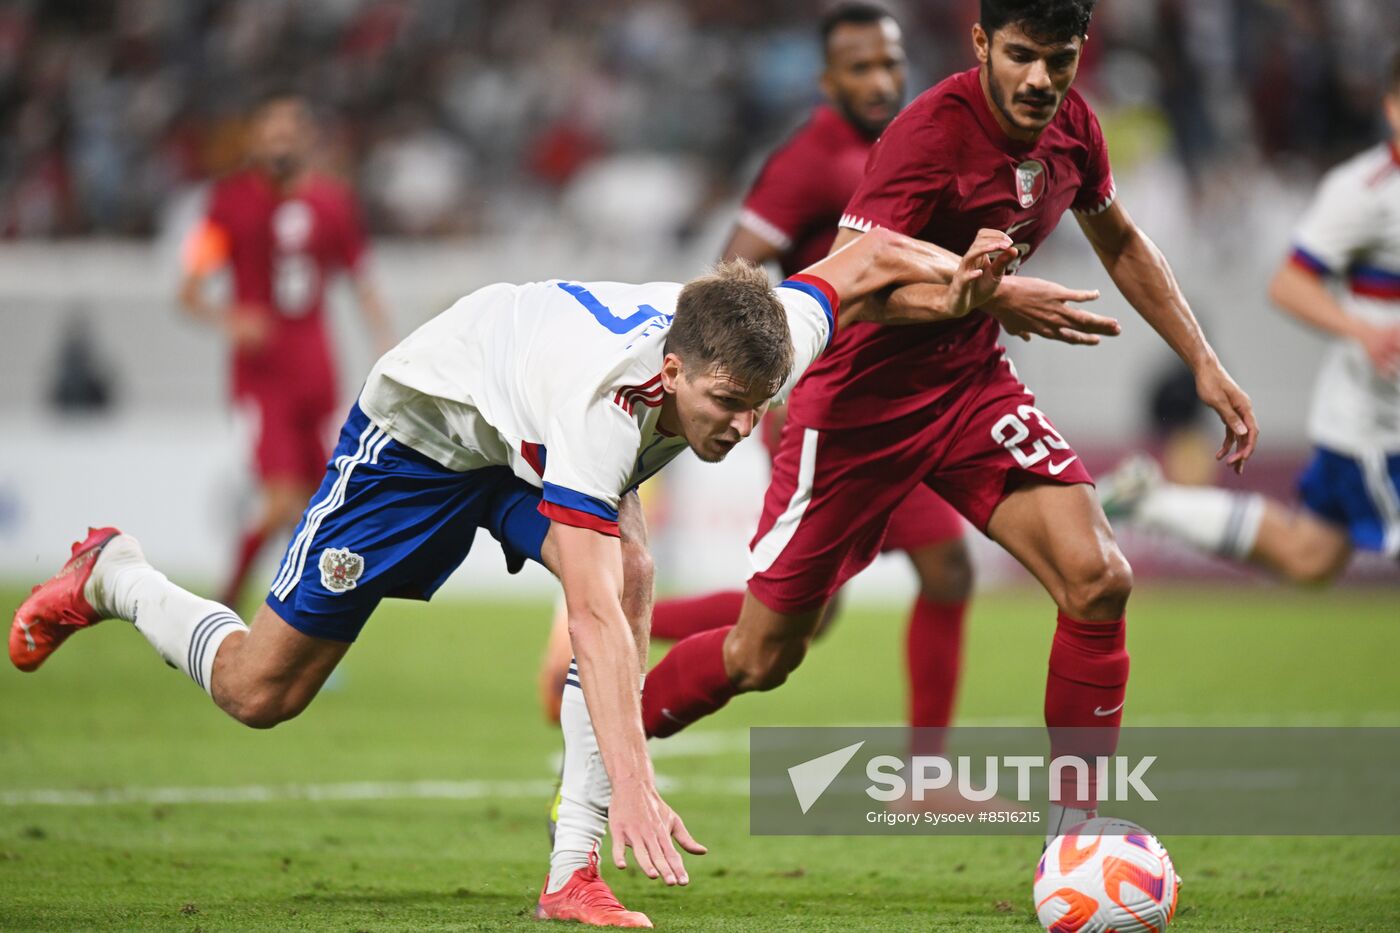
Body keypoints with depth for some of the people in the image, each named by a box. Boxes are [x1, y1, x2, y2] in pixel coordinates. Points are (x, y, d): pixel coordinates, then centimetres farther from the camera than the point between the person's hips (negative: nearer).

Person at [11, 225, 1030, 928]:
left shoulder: (776, 338, -28)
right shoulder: (601, 406, -47)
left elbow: (871, 253, -7)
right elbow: (591, 618, -53)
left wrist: (955, 273, -28)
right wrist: (635, 788, -60)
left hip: (535, 441, 5)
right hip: (425, 422, -5)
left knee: (632, 574, -27)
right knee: (260, 691, 1)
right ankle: (113, 578, 33)